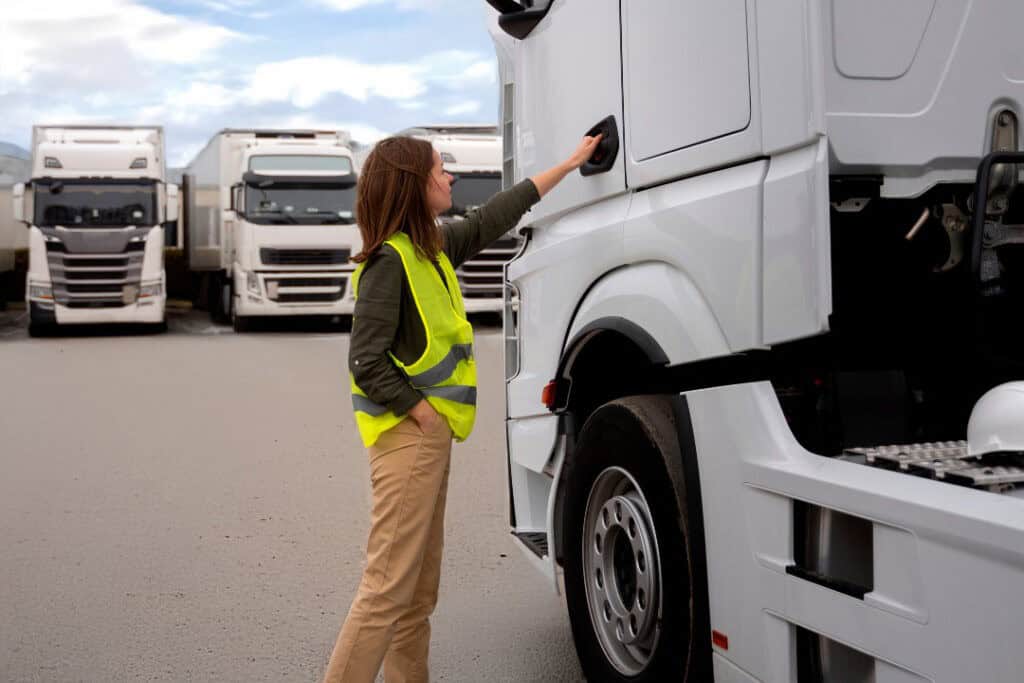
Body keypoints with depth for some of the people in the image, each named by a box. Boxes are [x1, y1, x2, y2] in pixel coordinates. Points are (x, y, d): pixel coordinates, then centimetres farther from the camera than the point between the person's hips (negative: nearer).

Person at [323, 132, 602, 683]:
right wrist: (423, 414, -14)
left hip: (430, 434, 10)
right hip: (407, 436, -10)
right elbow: (367, 363, -19)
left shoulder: (433, 247, 12)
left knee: (421, 588, 14)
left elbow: (494, 217, 24)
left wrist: (568, 165, 30)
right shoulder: (389, 260, -15)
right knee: (388, 588, -10)